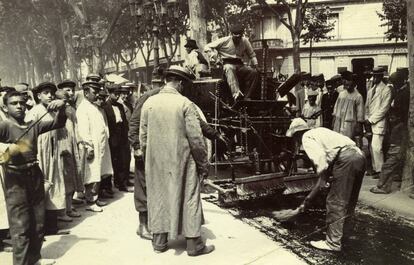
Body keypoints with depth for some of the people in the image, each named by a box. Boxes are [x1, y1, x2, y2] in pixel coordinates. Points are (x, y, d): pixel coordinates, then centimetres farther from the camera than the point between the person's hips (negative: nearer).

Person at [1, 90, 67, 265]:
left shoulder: (34, 125, 6)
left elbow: (59, 123, 4)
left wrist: (61, 108, -14)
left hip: (35, 175, 6)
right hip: (15, 179, -5)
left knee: (38, 223, 16)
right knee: (21, 227, 1)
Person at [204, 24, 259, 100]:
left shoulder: (245, 41, 9)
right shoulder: (224, 41, 0)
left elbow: (252, 55, 17)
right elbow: (207, 47, 3)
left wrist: (256, 64, -1)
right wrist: (211, 52, -20)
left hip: (240, 65, 4)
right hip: (228, 64, -4)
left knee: (254, 72, -23)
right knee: (230, 69, -41)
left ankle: (247, 98, -21)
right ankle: (236, 93, -62)